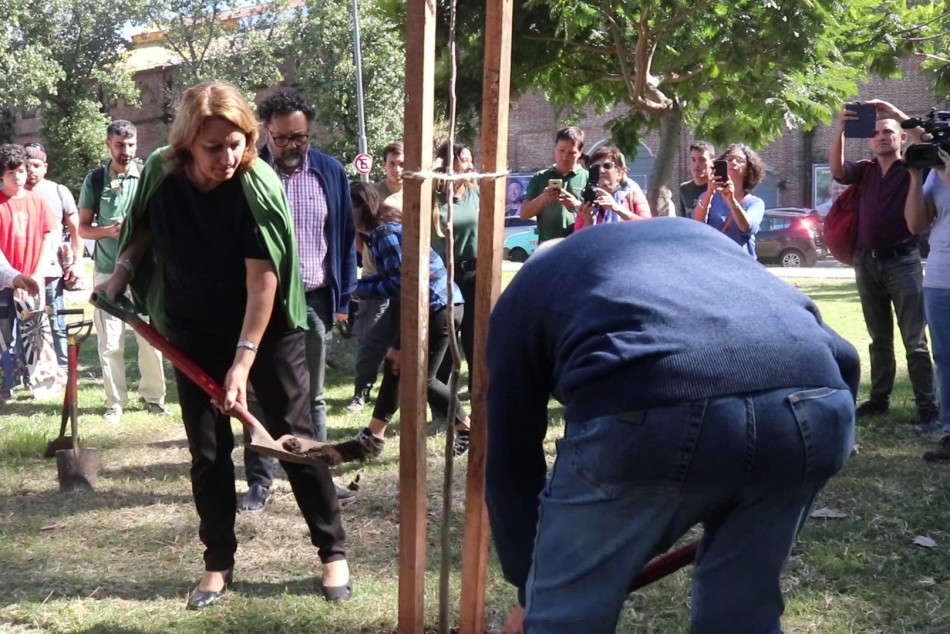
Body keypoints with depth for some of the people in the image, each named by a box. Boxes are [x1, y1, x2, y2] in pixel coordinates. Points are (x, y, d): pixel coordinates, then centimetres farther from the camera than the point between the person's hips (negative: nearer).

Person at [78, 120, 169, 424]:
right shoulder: (94, 180, 4)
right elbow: (83, 228, 6)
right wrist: (109, 231, -13)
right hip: (107, 271, 1)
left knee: (150, 338, 2)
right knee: (109, 342, 3)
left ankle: (154, 396, 14)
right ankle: (115, 401, 12)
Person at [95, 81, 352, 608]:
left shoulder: (259, 186, -24)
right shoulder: (160, 173, -13)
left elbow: (263, 281, -25)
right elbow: (143, 228, 11)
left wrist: (244, 359, -29)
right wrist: (122, 271, -1)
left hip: (267, 330, -3)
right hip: (193, 334, 3)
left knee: (293, 439, 0)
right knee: (207, 451, 7)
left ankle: (333, 552, 12)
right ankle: (218, 563, 20)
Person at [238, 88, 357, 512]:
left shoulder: (330, 172, 2)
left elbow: (345, 237, 6)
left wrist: (343, 297, 4)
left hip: (314, 300, 2)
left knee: (312, 396, 10)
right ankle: (259, 480, 14)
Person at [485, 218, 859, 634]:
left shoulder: (525, 291, 33)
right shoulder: (697, 234, 41)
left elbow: (509, 459, 33)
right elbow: (842, 357, 31)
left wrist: (526, 589, 47)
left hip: (647, 415, -4)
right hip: (813, 406, 4)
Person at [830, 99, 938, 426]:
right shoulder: (865, 170, 9)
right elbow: (837, 171, -9)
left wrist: (897, 114, -21)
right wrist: (840, 130, -22)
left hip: (903, 261, -4)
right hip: (867, 262, 4)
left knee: (914, 340, -4)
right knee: (879, 338, 13)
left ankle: (927, 406, -3)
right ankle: (879, 398, 20)